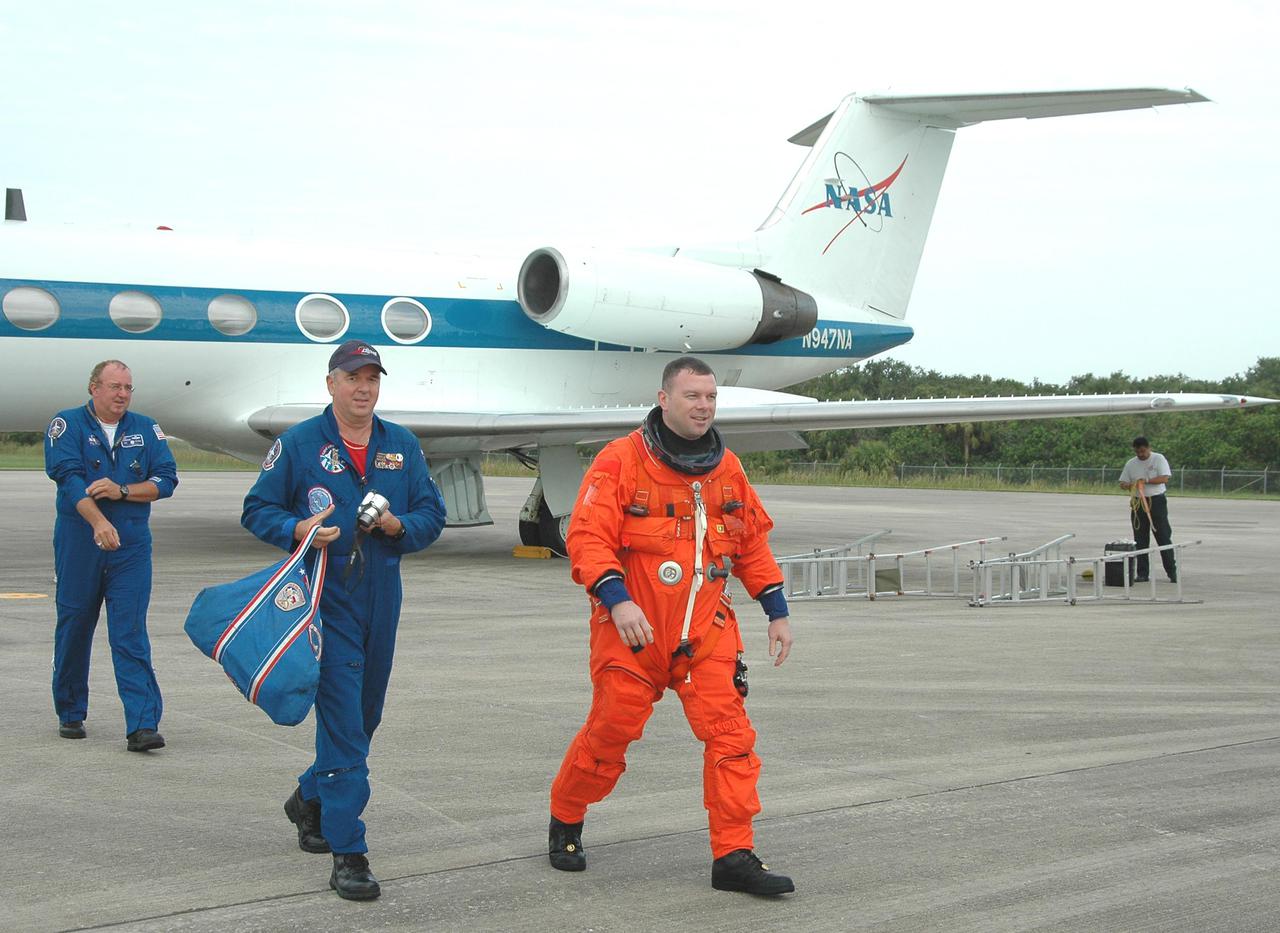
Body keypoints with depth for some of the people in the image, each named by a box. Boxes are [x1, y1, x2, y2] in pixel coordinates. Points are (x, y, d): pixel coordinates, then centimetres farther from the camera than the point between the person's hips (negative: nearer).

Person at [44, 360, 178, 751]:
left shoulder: (145, 429, 9)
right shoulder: (68, 425, -1)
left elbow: (166, 479, 4)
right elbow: (69, 478, -15)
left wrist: (122, 491, -13)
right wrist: (99, 523, -29)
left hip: (132, 546, 1)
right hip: (79, 543, -1)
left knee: (131, 634, -6)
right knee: (74, 629, 9)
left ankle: (142, 726, -12)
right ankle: (71, 714, 26)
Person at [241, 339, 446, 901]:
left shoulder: (403, 446, 9)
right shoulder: (298, 444, -2)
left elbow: (432, 514, 11)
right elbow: (257, 510, 1)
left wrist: (399, 525, -11)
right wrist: (298, 529, -18)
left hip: (381, 598, 5)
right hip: (326, 598, -5)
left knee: (363, 718, 17)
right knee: (342, 721, -11)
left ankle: (310, 800, 43)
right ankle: (348, 854, -9)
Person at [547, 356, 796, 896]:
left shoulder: (727, 467, 10)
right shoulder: (621, 461, -7)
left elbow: (753, 543, 19)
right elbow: (587, 537, -13)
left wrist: (776, 611, 15)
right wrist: (617, 600, -25)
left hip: (706, 629, 4)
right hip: (632, 628, -4)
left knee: (730, 732, -8)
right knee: (610, 731, 6)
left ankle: (734, 856, -3)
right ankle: (565, 822, 32)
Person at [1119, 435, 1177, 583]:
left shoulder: (1158, 459, -2)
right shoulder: (1131, 464, 10)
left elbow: (1164, 478, -12)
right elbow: (1122, 483, 10)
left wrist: (1145, 481, -19)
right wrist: (1128, 485, -13)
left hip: (1157, 501, -4)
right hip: (1138, 503, 4)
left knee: (1164, 537, -3)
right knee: (1140, 540, 4)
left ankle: (1172, 572, 2)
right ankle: (1142, 573, 8)